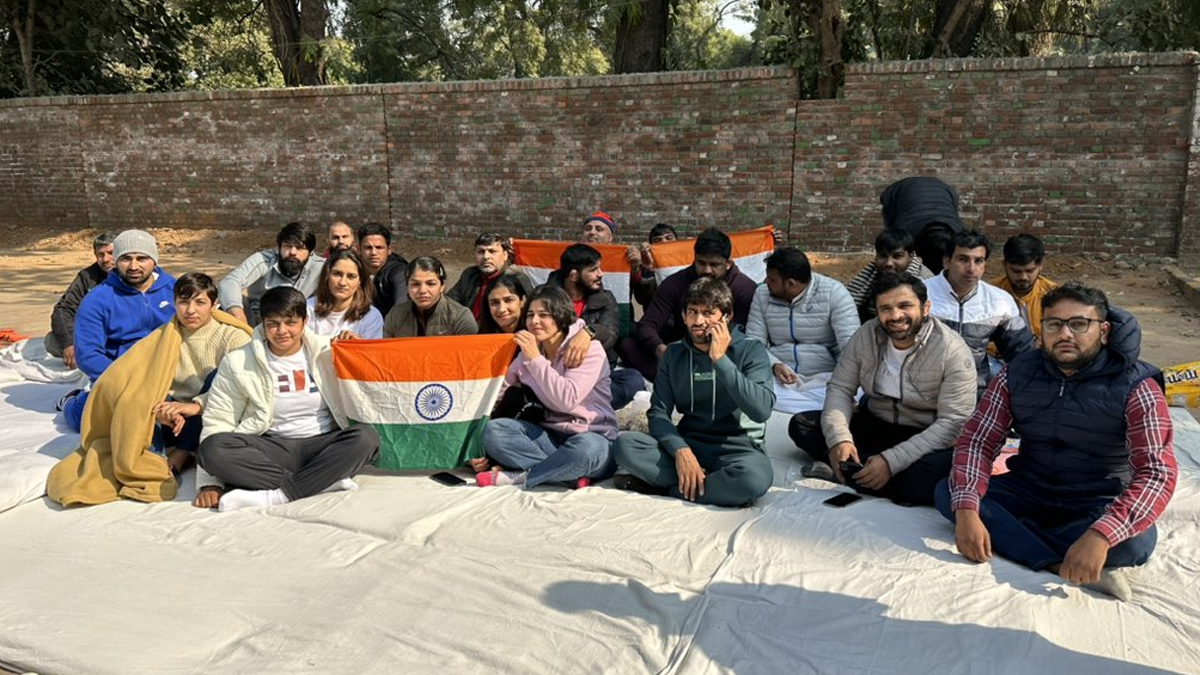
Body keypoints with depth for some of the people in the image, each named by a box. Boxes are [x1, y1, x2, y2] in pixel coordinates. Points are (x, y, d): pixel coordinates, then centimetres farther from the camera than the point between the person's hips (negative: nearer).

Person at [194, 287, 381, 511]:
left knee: (366, 437, -30)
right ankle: (326, 480, -29)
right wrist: (210, 484, -8)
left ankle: (275, 495, -31)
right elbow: (217, 421, 0)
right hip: (271, 449, 1)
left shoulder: (328, 352, 4)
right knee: (212, 448, -28)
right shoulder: (238, 363, 3)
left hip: (322, 446, 0)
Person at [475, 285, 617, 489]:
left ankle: (517, 477, -20)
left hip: (593, 438, -5)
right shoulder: (528, 353, 9)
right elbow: (503, 396, 5)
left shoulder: (589, 349, -8)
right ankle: (571, 475, -24)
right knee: (493, 429, -20)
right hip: (549, 437, 5)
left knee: (587, 447, -41)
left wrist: (535, 359, -18)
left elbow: (567, 400, -22)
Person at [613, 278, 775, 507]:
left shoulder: (751, 351, -3)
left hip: (735, 448, -3)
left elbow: (761, 410, -19)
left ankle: (660, 486, -18)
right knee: (624, 443, -22)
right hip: (686, 443, 3)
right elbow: (658, 413, 1)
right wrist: (680, 450, -19)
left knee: (755, 476, -38)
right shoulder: (674, 354, 8)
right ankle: (720, 487, -20)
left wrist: (720, 360, -19)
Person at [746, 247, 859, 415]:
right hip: (779, 376, 4)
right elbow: (754, 342, 3)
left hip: (823, 377, -4)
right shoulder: (762, 294, 6)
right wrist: (775, 365, -17)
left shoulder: (834, 293, -6)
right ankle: (823, 408, -25)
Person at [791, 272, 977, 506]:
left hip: (927, 439, -4)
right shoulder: (866, 335, -5)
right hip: (874, 425, 5)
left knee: (924, 478, -39)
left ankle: (844, 472, -19)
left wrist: (892, 461, -31)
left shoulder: (953, 351, -19)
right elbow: (840, 388, -1)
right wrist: (839, 439, -22)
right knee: (800, 425, -11)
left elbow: (953, 423, -22)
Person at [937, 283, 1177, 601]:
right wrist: (967, 510, -29)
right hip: (1028, 491, 3)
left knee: (1136, 541, -35)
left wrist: (1100, 535, -42)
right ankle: (1065, 568, -30)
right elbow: (977, 440, -10)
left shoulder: (1135, 387, -16)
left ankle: (1010, 537, -22)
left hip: (1097, 505, -3)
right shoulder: (1017, 374, -6)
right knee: (948, 493, -23)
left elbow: (1158, 472, -25)